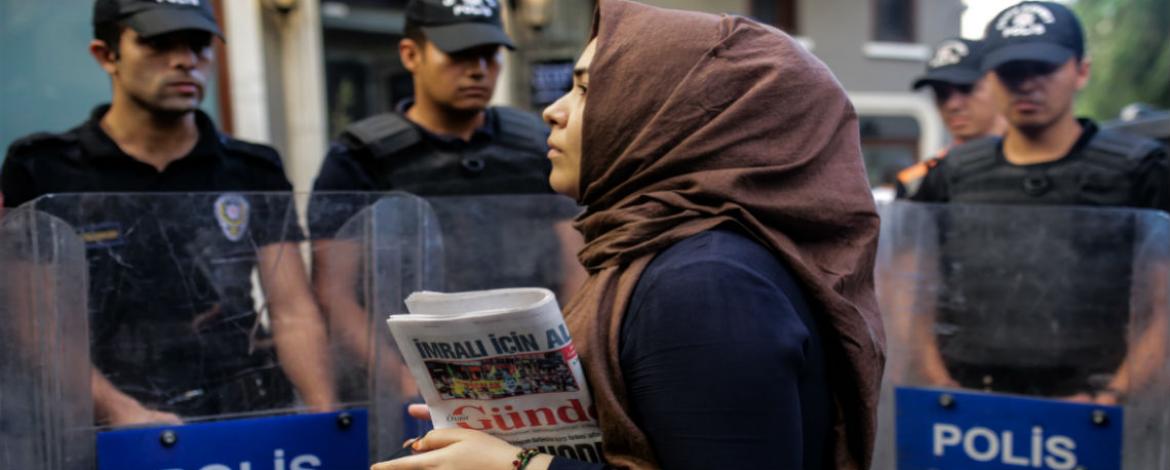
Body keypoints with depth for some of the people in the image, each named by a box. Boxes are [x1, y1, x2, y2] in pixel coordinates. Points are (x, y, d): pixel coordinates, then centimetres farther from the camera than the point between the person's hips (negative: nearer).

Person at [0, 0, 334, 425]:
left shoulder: (255, 174, 11)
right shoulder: (39, 172, 5)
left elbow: (293, 313, 4)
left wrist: (325, 412, -12)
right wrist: (119, 411, -14)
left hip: (244, 427, 1)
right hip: (109, 440, 0)